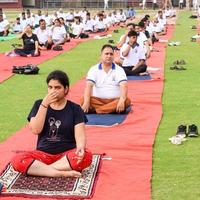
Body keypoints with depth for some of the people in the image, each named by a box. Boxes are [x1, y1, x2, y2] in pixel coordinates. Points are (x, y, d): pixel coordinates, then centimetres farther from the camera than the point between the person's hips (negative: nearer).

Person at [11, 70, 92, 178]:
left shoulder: (75, 108, 1)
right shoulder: (39, 104, 4)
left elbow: (79, 134, -10)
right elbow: (36, 130, -9)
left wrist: (80, 147, -33)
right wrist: (44, 104, -15)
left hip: (67, 154, 0)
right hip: (43, 153, 1)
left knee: (86, 156, -34)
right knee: (17, 161, -28)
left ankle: (41, 168, -22)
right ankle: (62, 173, -30)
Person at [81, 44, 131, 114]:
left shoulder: (119, 70, 2)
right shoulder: (94, 69, 3)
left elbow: (124, 86, -12)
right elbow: (89, 86, -11)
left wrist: (122, 100, -32)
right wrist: (86, 102, -28)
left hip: (115, 100, 0)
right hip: (97, 100, 0)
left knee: (126, 101, -30)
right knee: (83, 101, -28)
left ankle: (95, 109, -34)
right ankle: (113, 109, -31)